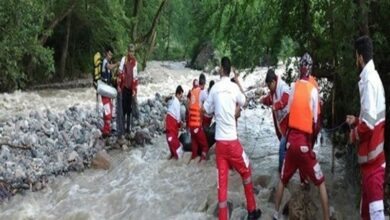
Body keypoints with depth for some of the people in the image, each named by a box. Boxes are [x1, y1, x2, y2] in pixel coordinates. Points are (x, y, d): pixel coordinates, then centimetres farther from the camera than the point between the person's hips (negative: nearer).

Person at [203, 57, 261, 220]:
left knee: (222, 181, 5)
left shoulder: (214, 88, 2)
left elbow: (207, 110, 10)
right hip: (232, 140, -2)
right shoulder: (234, 87, -3)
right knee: (246, 172, 18)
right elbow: (243, 102, 17)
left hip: (219, 141, 2)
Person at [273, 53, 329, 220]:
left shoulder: (294, 87, 5)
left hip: (291, 140, 4)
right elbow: (315, 120, -1)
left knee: (283, 179, 20)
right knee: (321, 183, 8)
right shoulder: (313, 90, -4)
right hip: (304, 142, -3)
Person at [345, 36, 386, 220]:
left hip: (372, 155, -10)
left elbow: (369, 122, -24)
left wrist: (354, 134, -8)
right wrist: (356, 121, 28)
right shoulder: (372, 77, 13)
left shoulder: (368, 80, -17)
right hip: (373, 153, 10)